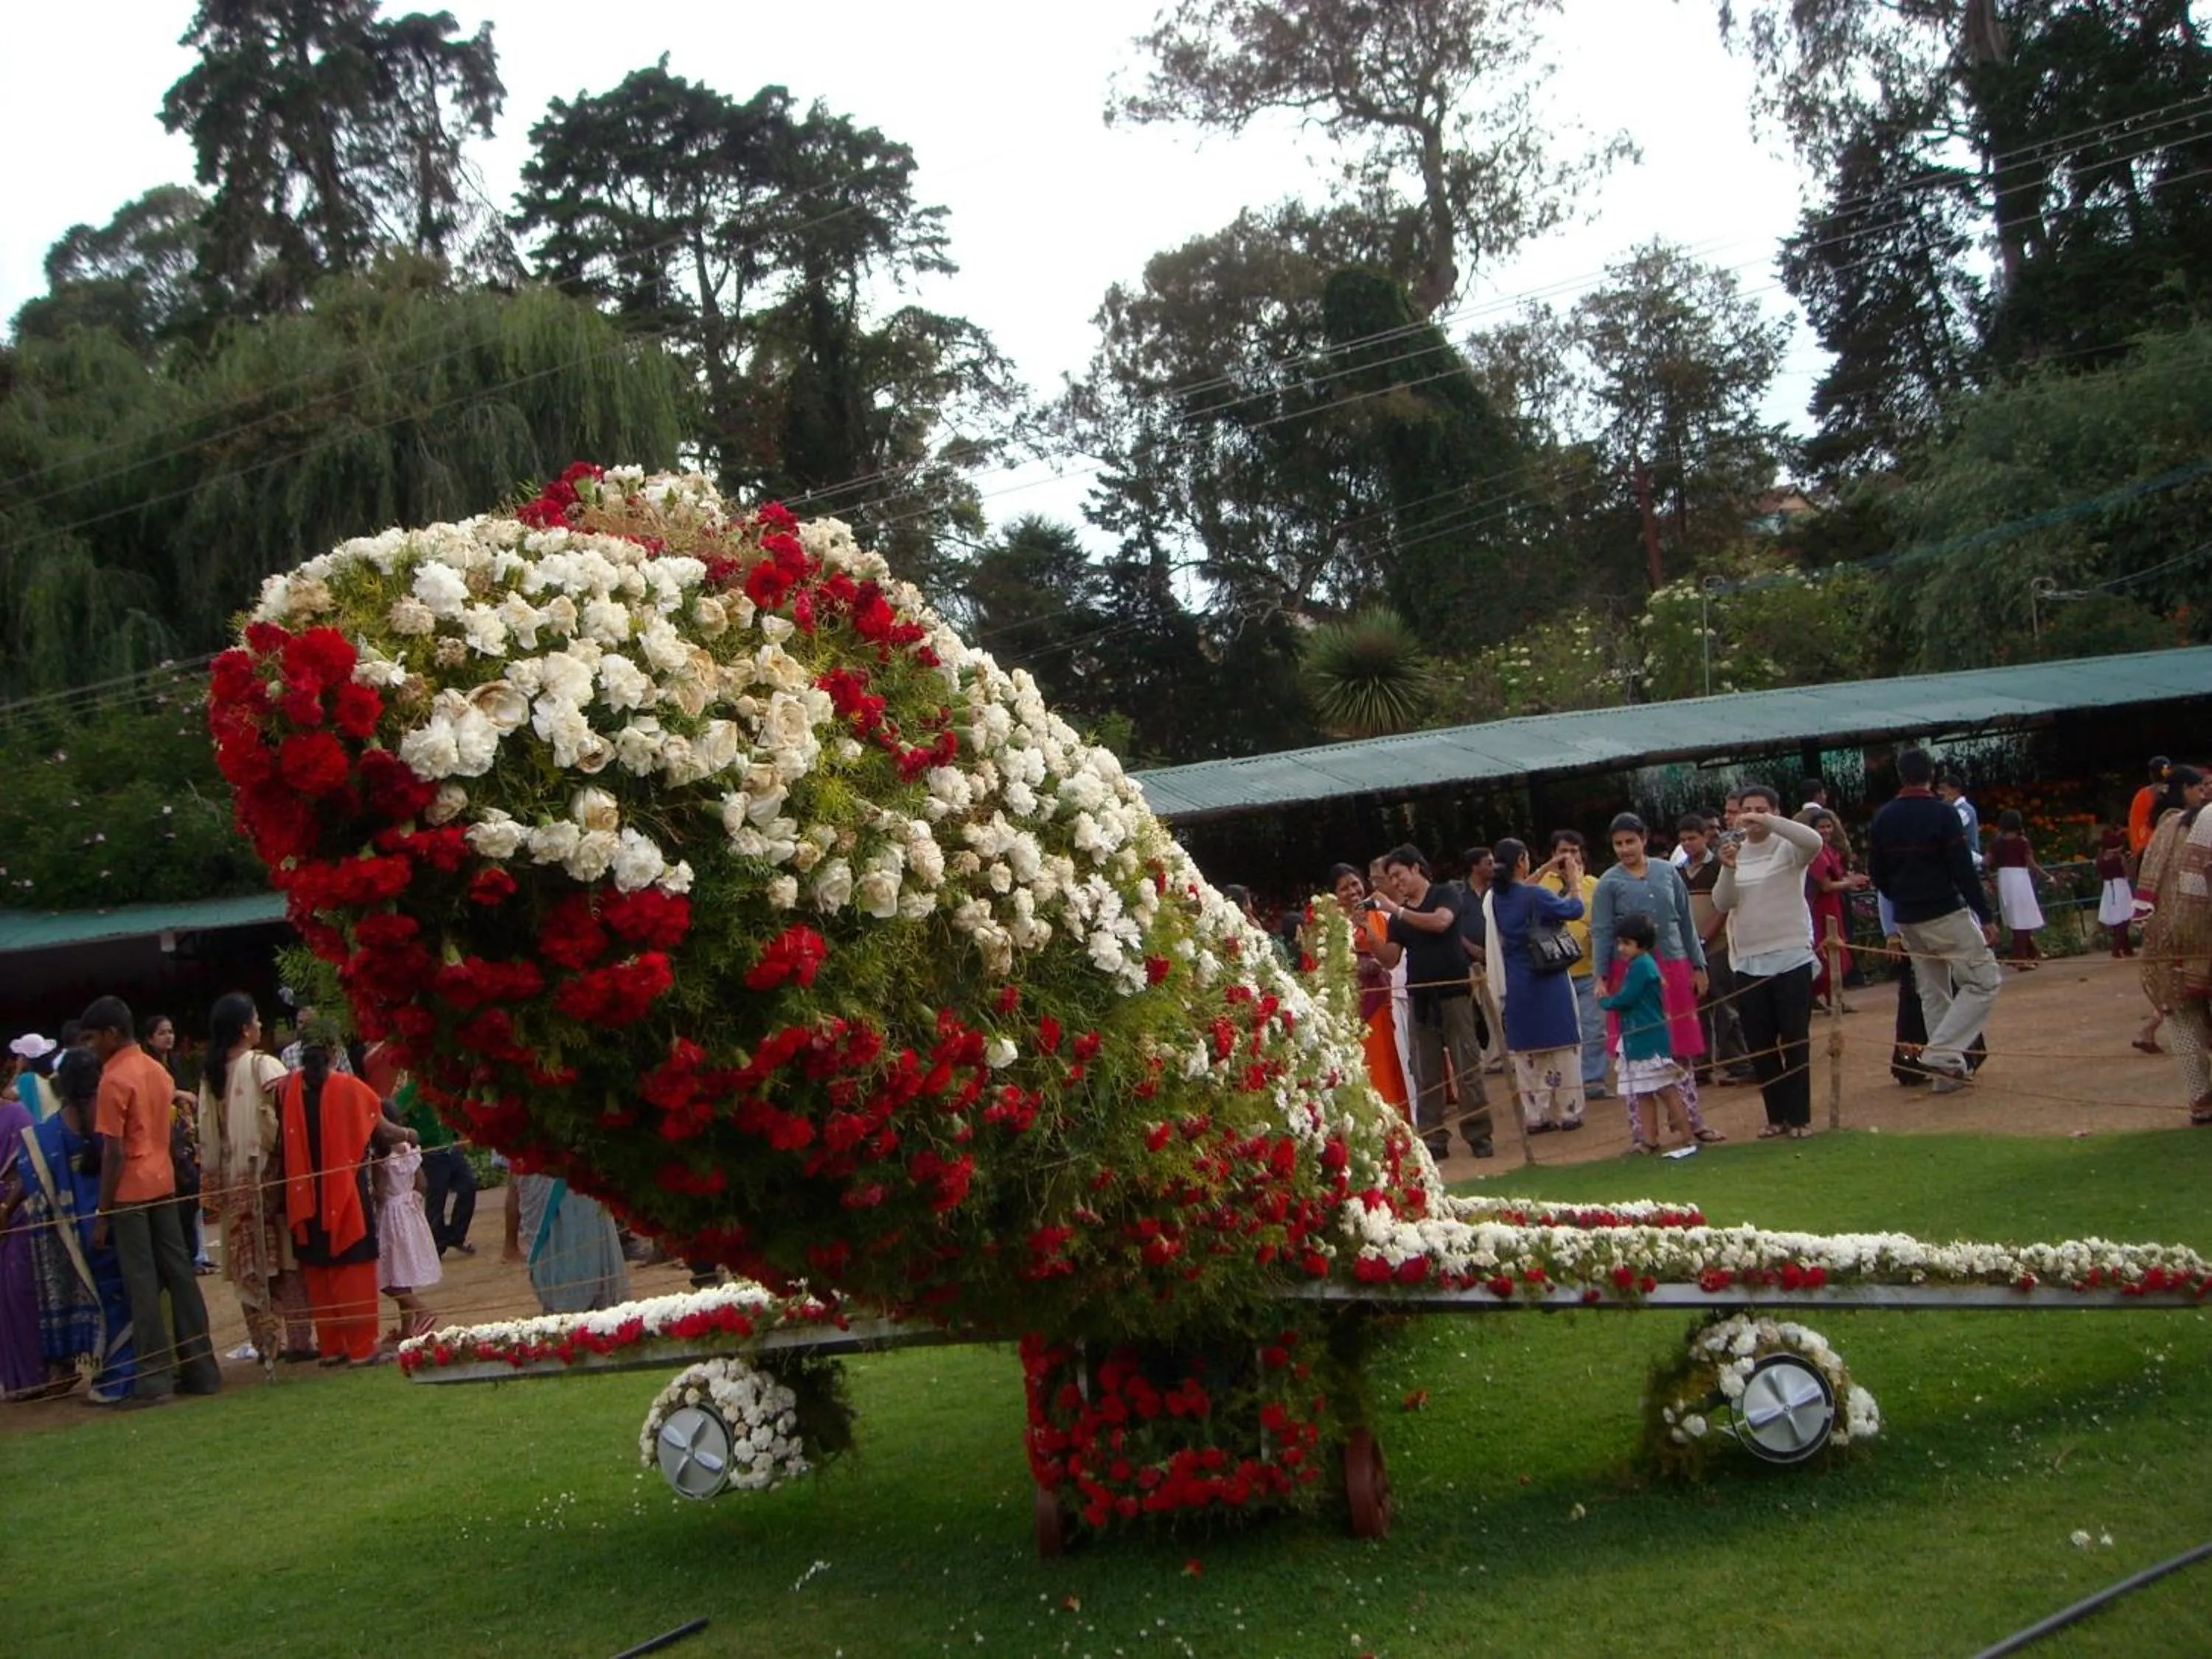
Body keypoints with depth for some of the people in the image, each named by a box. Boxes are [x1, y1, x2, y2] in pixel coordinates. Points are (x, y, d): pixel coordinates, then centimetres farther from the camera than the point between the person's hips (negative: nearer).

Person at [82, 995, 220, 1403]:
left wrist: (102, 1213, -11)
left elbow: (113, 1152, -14)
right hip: (164, 1183, 7)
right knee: (179, 1274, 8)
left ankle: (155, 1376, -3)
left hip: (131, 1190, -7)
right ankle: (201, 1369, 11)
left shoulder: (114, 1080, -12)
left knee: (142, 1284, -3)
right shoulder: (157, 1071, 11)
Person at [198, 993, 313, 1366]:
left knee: (251, 1264, 9)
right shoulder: (265, 1066, -11)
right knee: (284, 1256, 0)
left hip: (233, 1183, 5)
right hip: (270, 1174, -5)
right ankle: (296, 1339, 0)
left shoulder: (211, 1075, 5)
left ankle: (265, 1341, 13)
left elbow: (208, 1138, 8)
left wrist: (215, 1182, 13)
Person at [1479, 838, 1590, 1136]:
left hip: (1515, 985, 5)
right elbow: (1575, 910, -4)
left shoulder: (1494, 898, 2)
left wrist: (1545, 871, 32)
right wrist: (1575, 881, 13)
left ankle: (1534, 1116, 11)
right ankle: (1567, 1112, 10)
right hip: (1547, 981, -5)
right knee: (1562, 1047, 6)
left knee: (1525, 1052, 10)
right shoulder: (1535, 897, -17)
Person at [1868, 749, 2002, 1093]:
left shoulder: (1882, 818, 5)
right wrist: (1985, 916, -10)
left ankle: (1949, 1068, 14)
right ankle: (1941, 1053, -13)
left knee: (1932, 992, 14)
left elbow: (1877, 874, 10)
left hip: (1907, 919, 6)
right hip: (1945, 913, -6)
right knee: (1983, 980, -1)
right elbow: (1964, 870, -15)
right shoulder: (1943, 814, -12)